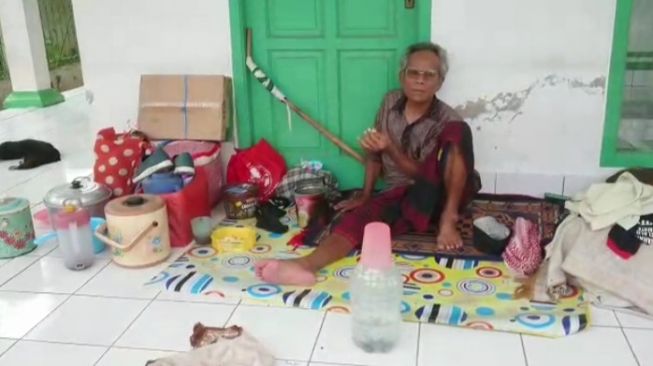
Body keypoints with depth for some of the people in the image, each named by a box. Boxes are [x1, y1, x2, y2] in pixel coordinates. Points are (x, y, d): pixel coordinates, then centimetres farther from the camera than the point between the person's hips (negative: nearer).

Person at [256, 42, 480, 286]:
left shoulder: (447, 119, -10)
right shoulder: (391, 102, 3)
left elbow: (423, 174, -14)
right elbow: (375, 154, 11)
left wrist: (391, 149, -27)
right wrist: (364, 196, 9)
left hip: (441, 193, -2)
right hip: (399, 195, 3)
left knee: (458, 131, -27)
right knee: (360, 216, -30)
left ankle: (448, 218, -24)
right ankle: (305, 265, -57)